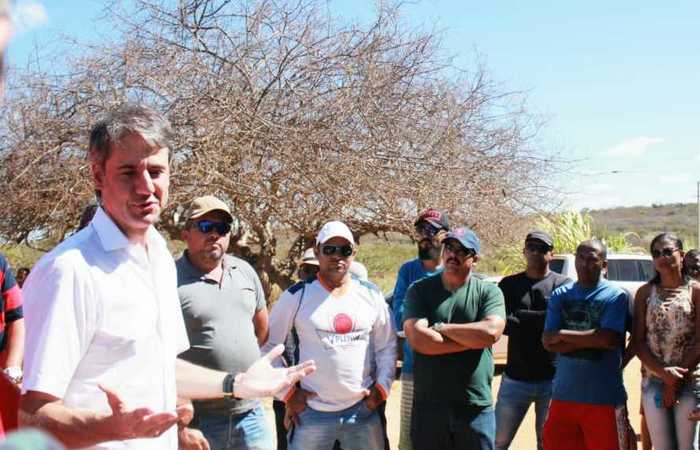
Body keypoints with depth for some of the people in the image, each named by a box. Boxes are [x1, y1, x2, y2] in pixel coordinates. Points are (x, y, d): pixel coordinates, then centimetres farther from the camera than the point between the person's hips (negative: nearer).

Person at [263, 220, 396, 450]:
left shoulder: (371, 295, 5)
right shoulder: (297, 296, -4)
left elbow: (386, 347, 12)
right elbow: (268, 345, 0)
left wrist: (382, 387, 2)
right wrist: (287, 392, -3)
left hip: (363, 411, 3)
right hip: (312, 412, -3)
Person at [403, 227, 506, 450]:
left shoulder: (489, 292, 1)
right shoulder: (419, 290, 0)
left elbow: (491, 332, -18)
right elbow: (418, 340, -14)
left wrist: (440, 328, -11)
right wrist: (472, 339, -12)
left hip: (476, 407, 0)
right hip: (428, 406, 0)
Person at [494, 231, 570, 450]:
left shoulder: (564, 284, 0)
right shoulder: (509, 284, 6)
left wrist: (519, 316, -12)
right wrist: (541, 321, -12)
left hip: (552, 379, -1)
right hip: (515, 378, 1)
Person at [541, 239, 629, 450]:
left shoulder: (616, 296, -5)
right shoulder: (560, 295, 7)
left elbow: (608, 339, -17)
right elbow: (548, 342, -2)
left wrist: (563, 335, -8)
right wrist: (590, 339, -12)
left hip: (603, 397, -4)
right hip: (563, 394, 4)